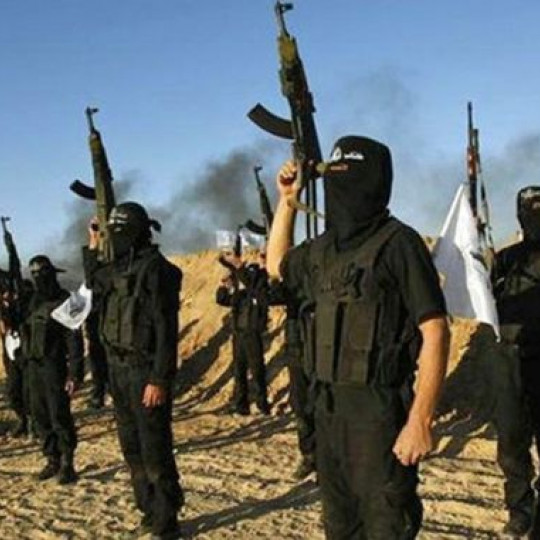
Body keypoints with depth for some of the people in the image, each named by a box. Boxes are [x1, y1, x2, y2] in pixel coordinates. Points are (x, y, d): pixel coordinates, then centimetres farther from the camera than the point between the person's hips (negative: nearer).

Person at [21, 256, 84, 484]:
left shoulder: (63, 301, -10)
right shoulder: (34, 301, 11)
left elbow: (74, 339, -14)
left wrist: (74, 373, -18)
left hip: (54, 366, -7)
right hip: (34, 365, 7)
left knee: (60, 416, -6)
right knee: (40, 416, 10)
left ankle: (67, 464, 2)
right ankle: (52, 460, 20)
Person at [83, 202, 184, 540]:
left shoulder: (155, 269, -15)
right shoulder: (119, 268, 10)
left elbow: (166, 329, -20)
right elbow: (94, 280, 35)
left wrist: (159, 380, -23)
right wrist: (92, 245, 21)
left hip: (145, 372, -9)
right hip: (119, 370, 9)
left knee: (154, 452, -3)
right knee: (132, 448, 15)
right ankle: (150, 512, 28)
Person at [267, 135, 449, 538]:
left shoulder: (398, 243, -13)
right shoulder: (324, 249, 9)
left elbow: (435, 331, -17)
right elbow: (277, 265, 29)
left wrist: (420, 419, -23)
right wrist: (287, 201, 17)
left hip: (379, 412, -7)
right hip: (329, 410, 8)